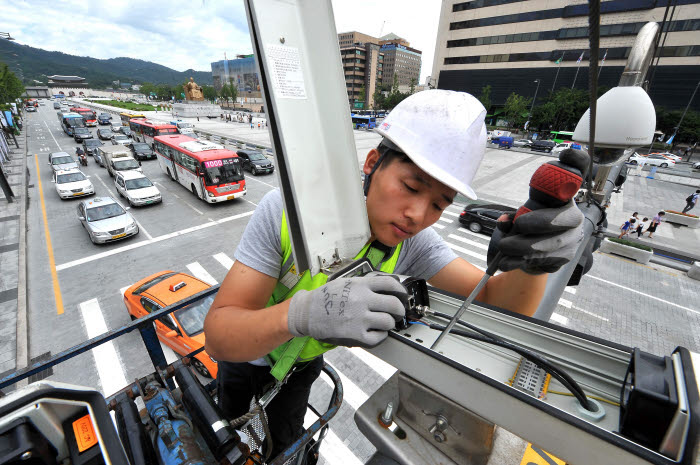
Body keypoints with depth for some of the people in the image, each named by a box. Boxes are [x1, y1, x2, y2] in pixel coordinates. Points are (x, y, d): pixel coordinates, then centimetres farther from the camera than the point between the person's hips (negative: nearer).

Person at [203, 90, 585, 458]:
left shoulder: (413, 243, -26)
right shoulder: (284, 211, -37)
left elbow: (498, 302, -23)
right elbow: (218, 337, -36)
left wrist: (533, 262, -45)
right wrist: (302, 313, -57)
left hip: (301, 364, 1)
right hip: (241, 353, 0)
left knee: (282, 445, 28)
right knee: (229, 420, 32)